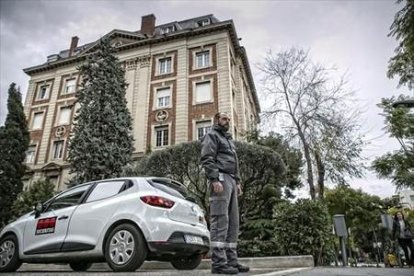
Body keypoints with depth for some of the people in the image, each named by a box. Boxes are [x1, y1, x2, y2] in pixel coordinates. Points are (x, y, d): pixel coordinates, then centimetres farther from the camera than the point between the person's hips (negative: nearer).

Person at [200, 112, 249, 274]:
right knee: (220, 220, -14)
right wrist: (215, 179, -21)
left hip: (231, 181, 9)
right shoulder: (212, 136, 3)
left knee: (233, 222, 4)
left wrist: (237, 182, 16)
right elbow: (207, 159, -10)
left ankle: (231, 260, 7)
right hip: (220, 179, -9)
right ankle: (218, 263, -13)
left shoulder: (228, 139, 30)